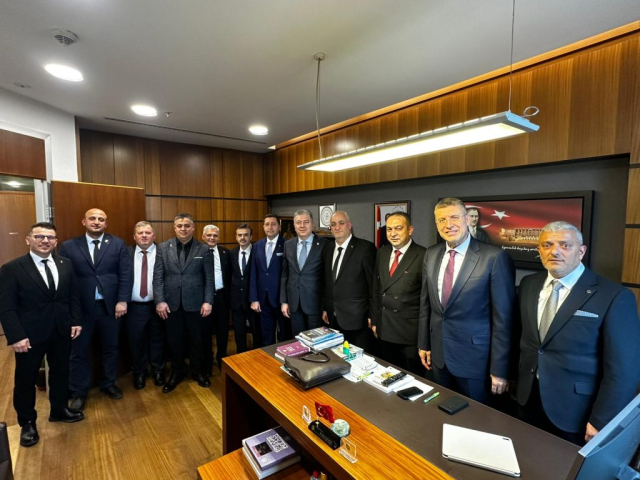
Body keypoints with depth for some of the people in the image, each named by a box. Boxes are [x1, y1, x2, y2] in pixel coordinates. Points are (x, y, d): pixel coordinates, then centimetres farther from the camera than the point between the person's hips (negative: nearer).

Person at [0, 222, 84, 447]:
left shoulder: (65, 264, 2)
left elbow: (74, 295, 6)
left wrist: (76, 321, 1)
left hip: (62, 331, 4)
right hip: (30, 334, -3)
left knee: (60, 372, 18)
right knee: (26, 379, 13)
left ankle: (59, 409, 39)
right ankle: (27, 423, 33)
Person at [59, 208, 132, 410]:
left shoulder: (118, 244, 1)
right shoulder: (69, 246, 2)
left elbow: (126, 275, -3)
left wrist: (122, 301, -11)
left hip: (111, 306, 0)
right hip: (81, 307, 0)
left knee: (110, 347, 14)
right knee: (79, 351, 12)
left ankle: (108, 383, 34)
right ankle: (79, 392, 30)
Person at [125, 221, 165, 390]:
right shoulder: (126, 253, 1)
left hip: (156, 305, -1)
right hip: (134, 307, 1)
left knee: (157, 340, 13)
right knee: (136, 341, 14)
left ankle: (158, 370, 33)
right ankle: (139, 373, 35)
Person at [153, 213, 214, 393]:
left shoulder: (203, 249, -2)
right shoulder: (163, 248, 2)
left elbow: (209, 278, -2)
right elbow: (158, 277, 0)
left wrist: (208, 301, -7)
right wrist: (159, 301, -7)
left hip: (195, 302, -1)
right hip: (171, 303, 1)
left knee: (196, 339, 12)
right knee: (174, 340, 13)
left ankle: (197, 371, 32)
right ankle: (176, 372, 34)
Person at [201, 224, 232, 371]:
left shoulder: (225, 252, 5)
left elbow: (229, 275, 7)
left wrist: (228, 292, 0)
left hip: (221, 295, 2)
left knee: (223, 330, 13)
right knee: (205, 331, 13)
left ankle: (222, 359, 34)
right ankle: (207, 362, 32)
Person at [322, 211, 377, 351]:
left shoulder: (365, 248, -11)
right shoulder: (328, 250, 11)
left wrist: (372, 315, -11)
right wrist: (325, 308, 15)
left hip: (357, 318, -6)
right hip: (334, 318, 6)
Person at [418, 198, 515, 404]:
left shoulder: (494, 257, -16)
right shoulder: (431, 254, 1)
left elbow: (503, 317, -14)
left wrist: (500, 369, -11)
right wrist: (424, 343, 10)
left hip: (475, 358, -4)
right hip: (438, 354, 5)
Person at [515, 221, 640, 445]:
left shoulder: (614, 296, -16)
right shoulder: (529, 285, 0)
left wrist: (601, 422, -13)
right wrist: (518, 379, 10)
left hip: (576, 412, -4)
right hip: (528, 400, 5)